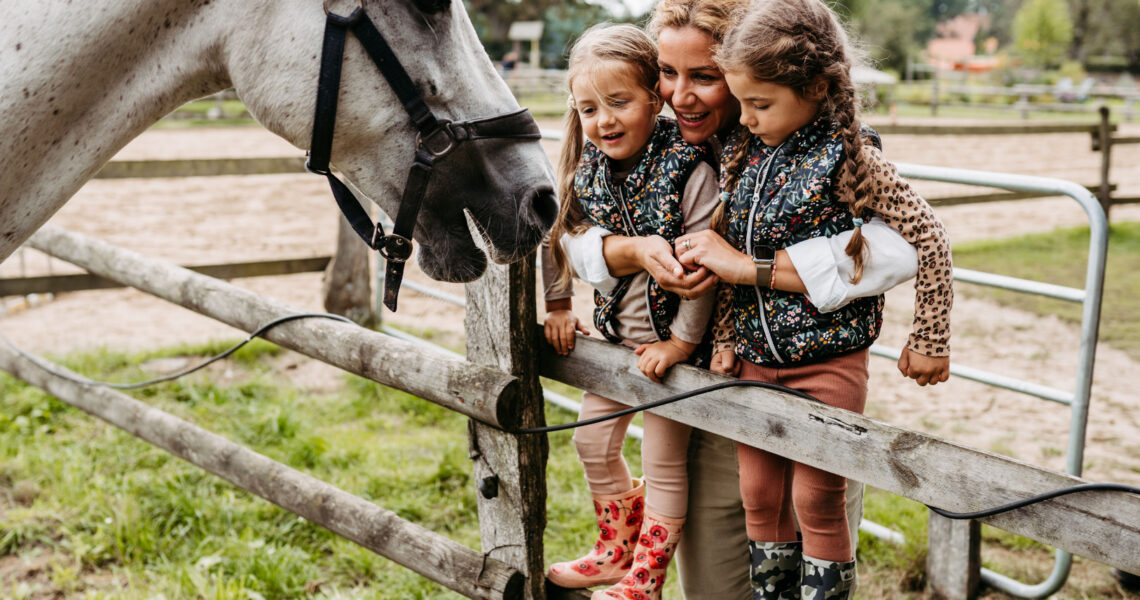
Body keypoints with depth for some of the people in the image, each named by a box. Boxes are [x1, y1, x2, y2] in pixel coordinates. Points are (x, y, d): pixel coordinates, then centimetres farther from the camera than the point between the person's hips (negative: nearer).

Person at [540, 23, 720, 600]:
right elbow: (559, 237, 11)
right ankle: (617, 550, 40)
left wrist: (682, 342, -19)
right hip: (615, 335, 7)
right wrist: (559, 306, 10)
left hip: (669, 340, -6)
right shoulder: (586, 173, -5)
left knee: (662, 462, 7)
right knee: (593, 444, 18)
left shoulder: (688, 172, -24)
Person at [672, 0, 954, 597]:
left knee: (816, 500, 4)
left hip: (828, 363, -6)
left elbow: (929, 238, -14)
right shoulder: (742, 154, 2)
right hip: (755, 361, 6)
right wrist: (727, 337, 6)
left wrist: (929, 341, -10)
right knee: (759, 496, 14)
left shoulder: (849, 159, -16)